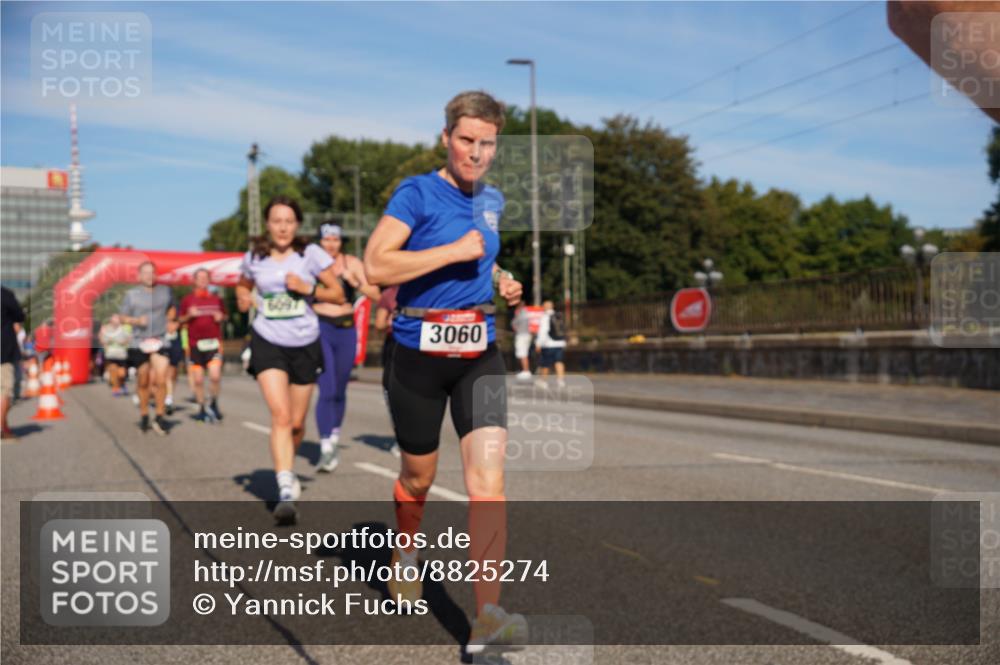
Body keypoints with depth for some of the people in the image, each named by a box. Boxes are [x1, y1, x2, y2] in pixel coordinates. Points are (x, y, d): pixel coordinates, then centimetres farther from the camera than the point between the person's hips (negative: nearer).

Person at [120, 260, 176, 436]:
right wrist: (136, 321, -13)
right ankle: (144, 415, 27)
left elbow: (172, 309, 24)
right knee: (143, 382, 9)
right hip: (139, 342, 0)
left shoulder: (166, 291, 6)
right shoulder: (131, 294, 0)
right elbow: (123, 317, 4)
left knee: (160, 380, -12)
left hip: (160, 341, 0)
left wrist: (168, 321, 7)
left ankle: (160, 417, -1)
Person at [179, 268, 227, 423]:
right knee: (198, 379, 3)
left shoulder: (216, 298, 9)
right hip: (195, 344, 0)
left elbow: (224, 316, 21)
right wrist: (189, 315, -8)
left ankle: (214, 403, 8)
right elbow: (181, 320, 12)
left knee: (215, 376, -15)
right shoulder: (187, 299, 7)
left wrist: (221, 317, -1)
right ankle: (202, 408, 18)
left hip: (213, 342, 0)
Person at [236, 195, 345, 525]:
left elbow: (338, 294, 0)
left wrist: (307, 288, -16)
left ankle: (286, 471, 38)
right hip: (267, 342, 0)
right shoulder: (254, 258, 3)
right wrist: (242, 297, 0)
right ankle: (286, 491, -23)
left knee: (297, 423, 9)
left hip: (305, 344, 1)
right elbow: (243, 285, 22)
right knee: (280, 415, -19)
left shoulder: (311, 254, -3)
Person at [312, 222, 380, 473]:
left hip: (346, 331, 2)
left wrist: (354, 281, -18)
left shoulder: (352, 263, 2)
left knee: (339, 391, 14)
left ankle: (335, 433, 38)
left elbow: (376, 294, -4)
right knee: (327, 390, -15)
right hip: (320, 329, -2)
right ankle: (326, 448, -15)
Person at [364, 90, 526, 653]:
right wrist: (454, 251, -21)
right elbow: (376, 265, -19)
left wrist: (502, 281, 9)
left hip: (480, 355, 4)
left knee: (488, 478, -12)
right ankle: (406, 551, 46)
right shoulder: (417, 193, -8)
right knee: (418, 476, 14)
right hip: (420, 353, -3)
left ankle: (487, 615, -13)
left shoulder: (493, 201, 11)